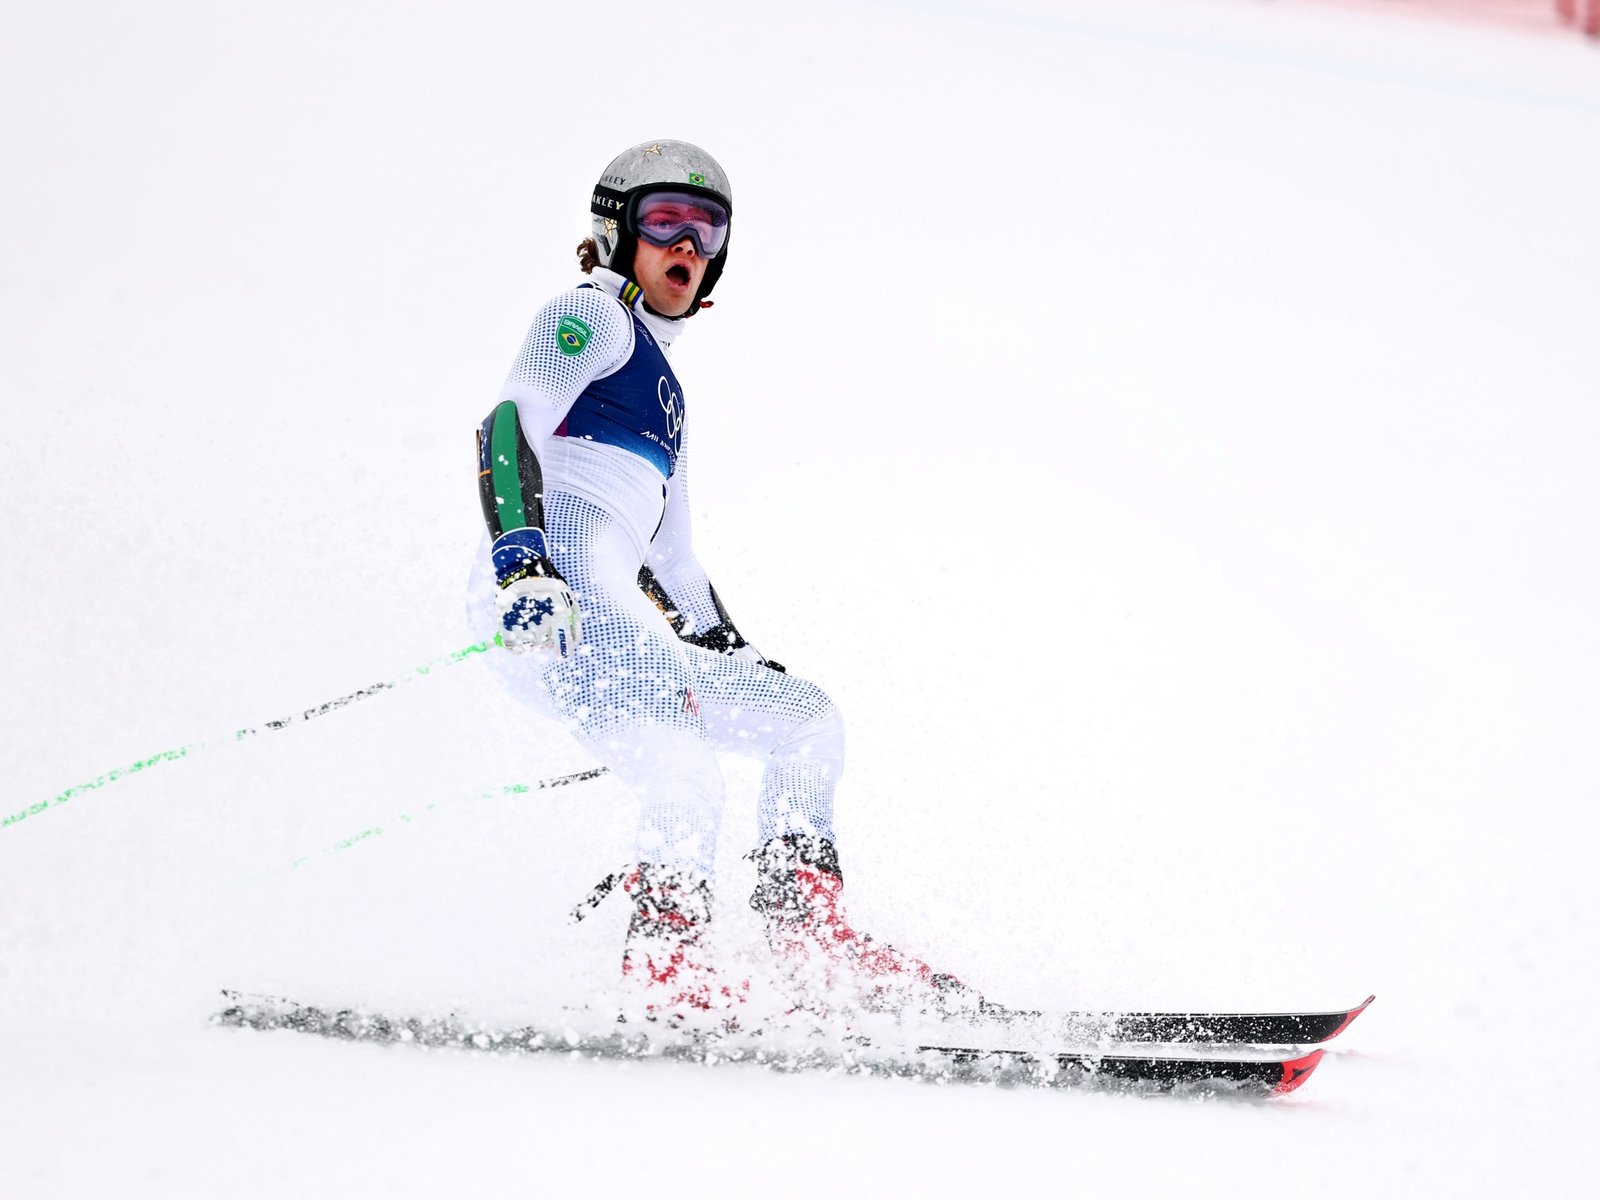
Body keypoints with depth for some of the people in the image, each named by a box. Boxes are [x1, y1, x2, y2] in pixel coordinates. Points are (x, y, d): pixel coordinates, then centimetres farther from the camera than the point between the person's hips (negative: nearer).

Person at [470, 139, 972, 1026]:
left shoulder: (661, 389, 33)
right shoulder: (589, 319, 5)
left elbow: (670, 559, 37)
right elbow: (509, 428, -12)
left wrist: (739, 657, 34)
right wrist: (519, 555, -28)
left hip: (620, 622, 10)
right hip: (550, 604, -10)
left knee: (808, 720, 13)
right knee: (689, 784, -28)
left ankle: (810, 938, 9)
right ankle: (666, 968, -24)